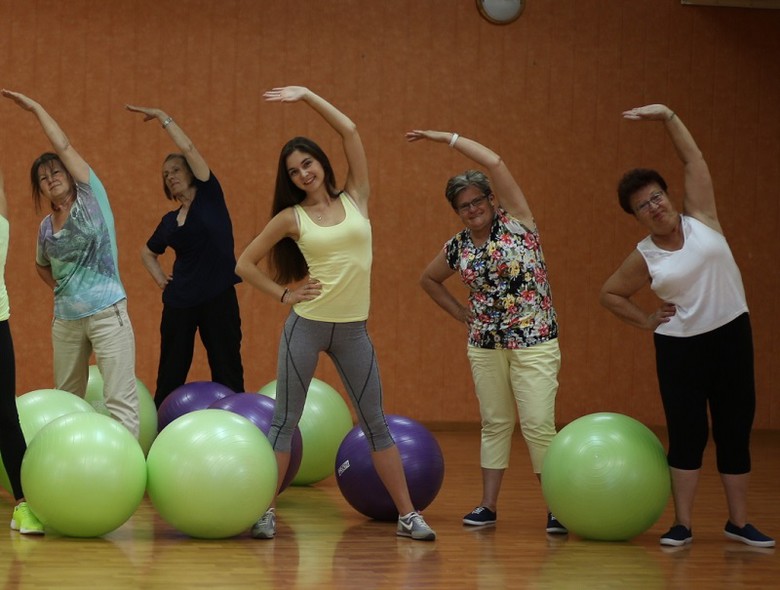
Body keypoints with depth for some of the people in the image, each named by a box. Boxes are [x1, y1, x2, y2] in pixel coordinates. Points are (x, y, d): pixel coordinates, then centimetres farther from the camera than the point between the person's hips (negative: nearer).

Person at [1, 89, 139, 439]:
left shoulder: (91, 199, -3)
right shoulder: (46, 227, 9)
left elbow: (63, 145, -8)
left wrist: (34, 108, -1)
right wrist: (62, 289, 12)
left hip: (107, 313, -6)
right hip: (66, 319, 6)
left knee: (120, 398, -11)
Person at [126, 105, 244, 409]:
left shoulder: (210, 197, 0)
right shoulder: (170, 220, 12)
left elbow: (188, 148, -11)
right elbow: (148, 252, 30)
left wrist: (161, 116, -4)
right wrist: (158, 275, 11)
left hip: (218, 298, -4)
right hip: (179, 301, 4)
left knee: (228, 376, 2)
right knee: (169, 378, 5)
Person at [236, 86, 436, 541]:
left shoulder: (355, 199, 5)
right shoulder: (291, 218, 2)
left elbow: (351, 131, 0)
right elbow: (245, 263, 8)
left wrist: (307, 95, 2)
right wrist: (283, 295, 0)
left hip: (354, 330, 1)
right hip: (306, 325, -1)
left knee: (375, 422, 4)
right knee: (286, 419, 2)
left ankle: (408, 515, 6)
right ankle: (266, 511, 7)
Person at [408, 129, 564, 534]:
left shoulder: (516, 222, -5)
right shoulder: (457, 247, 7)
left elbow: (495, 163, -16)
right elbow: (429, 280, 26)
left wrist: (446, 138, -10)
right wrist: (462, 313, 13)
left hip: (534, 341, -5)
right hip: (485, 344, 5)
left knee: (538, 424, -9)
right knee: (494, 424, 10)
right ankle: (489, 505, 15)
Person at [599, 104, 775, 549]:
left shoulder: (701, 219, -1)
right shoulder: (645, 258, -1)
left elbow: (694, 160, -2)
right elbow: (610, 293, 13)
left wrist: (667, 116, -9)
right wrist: (645, 321, 5)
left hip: (731, 334, 1)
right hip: (680, 346, 0)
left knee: (735, 429, 5)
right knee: (687, 433, 0)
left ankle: (739, 522, 13)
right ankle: (683, 525, 7)